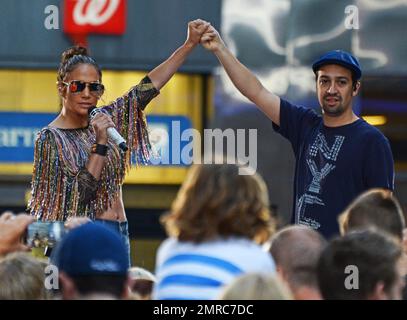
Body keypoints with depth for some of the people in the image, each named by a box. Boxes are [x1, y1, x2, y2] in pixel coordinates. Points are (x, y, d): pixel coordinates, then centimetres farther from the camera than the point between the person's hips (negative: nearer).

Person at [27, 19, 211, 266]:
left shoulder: (105, 119, 10)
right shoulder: (51, 138, -7)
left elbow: (148, 87, 9)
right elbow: (78, 197, -14)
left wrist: (190, 44, 4)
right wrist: (100, 144, -19)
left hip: (118, 233, 6)